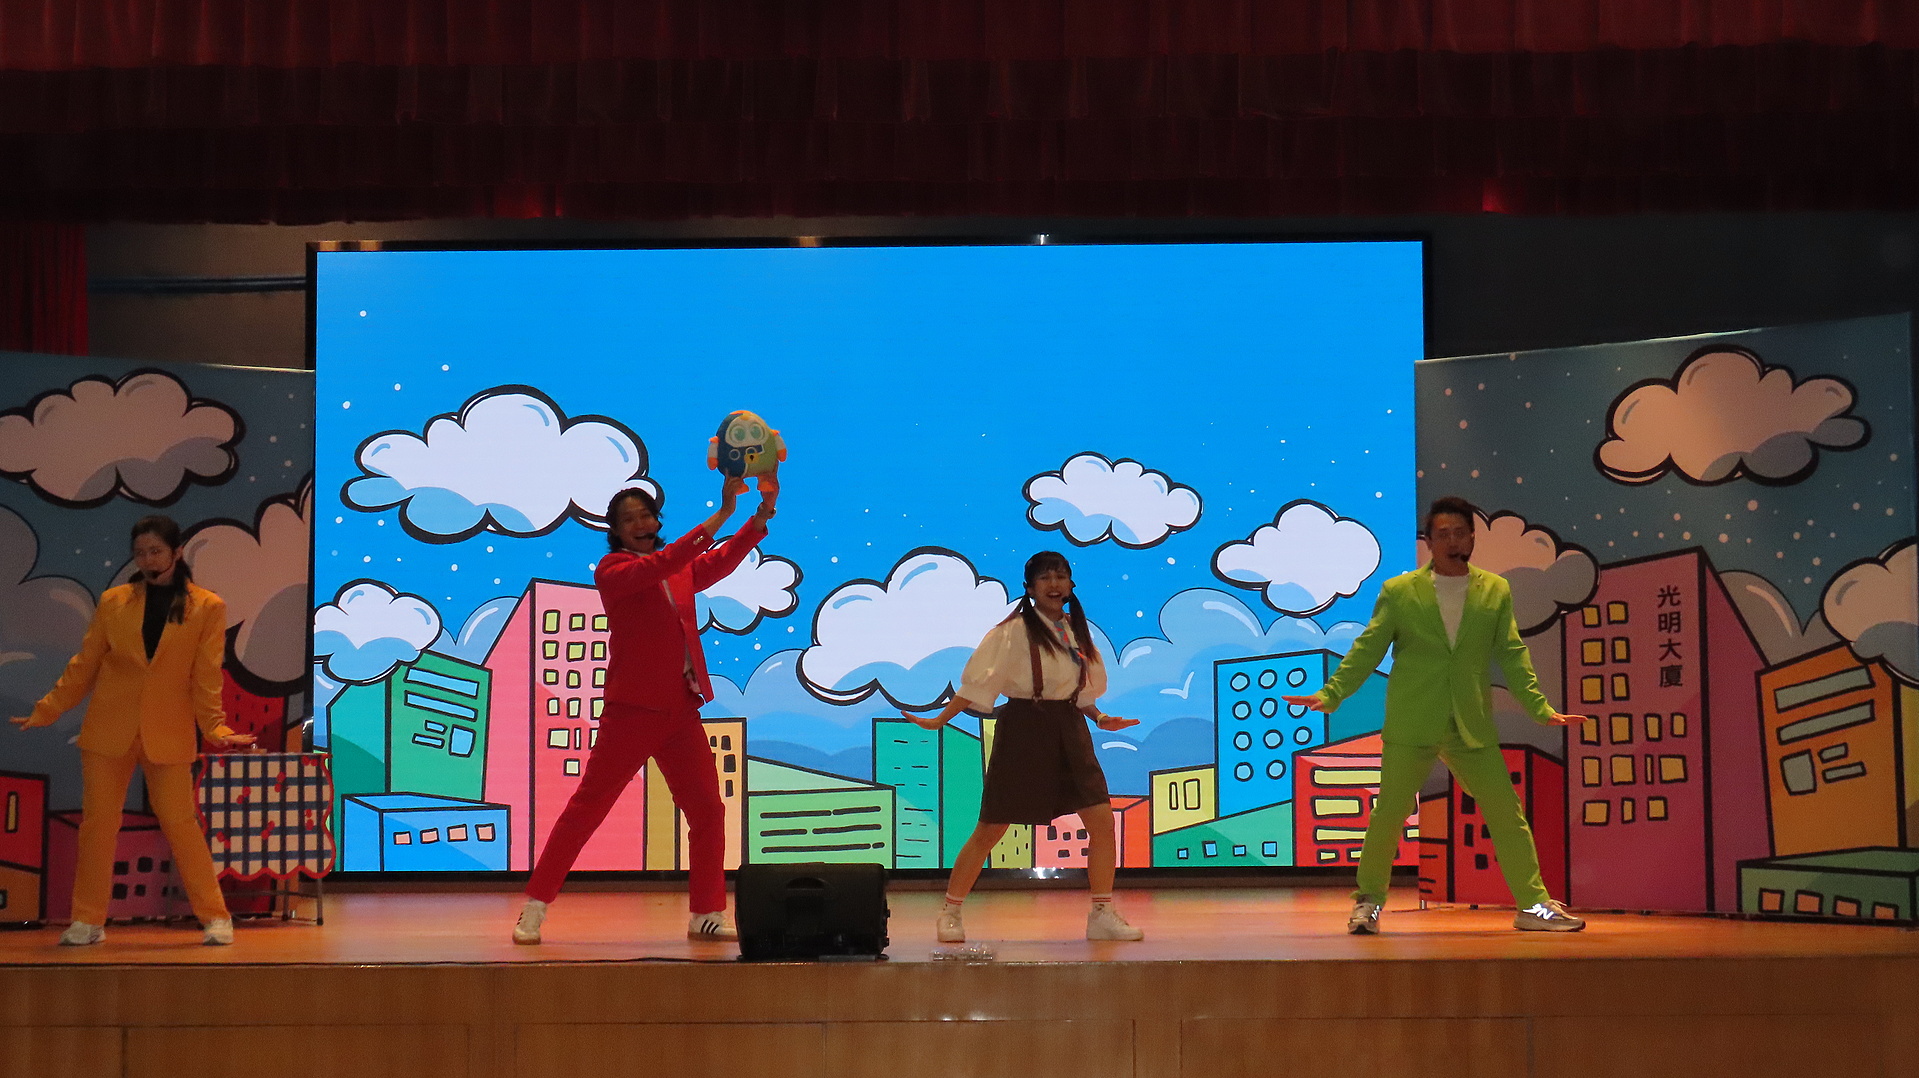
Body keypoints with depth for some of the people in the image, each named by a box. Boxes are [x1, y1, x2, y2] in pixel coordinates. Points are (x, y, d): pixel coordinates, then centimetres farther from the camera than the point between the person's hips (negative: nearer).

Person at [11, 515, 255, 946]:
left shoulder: (207, 607, -1)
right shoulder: (113, 602, 6)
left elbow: (206, 678, -3)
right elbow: (84, 666, 9)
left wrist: (215, 728, -14)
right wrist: (45, 712, 6)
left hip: (168, 734, -2)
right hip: (109, 729, 2)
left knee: (180, 824, -2)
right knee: (97, 822, 3)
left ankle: (215, 916, 9)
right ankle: (88, 921, 14)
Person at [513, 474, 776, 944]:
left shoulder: (681, 571, 15)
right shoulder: (612, 571, -4)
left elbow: (723, 560, 3)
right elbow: (656, 567, -21)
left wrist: (761, 516, -13)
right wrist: (718, 518, -26)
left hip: (681, 711, 6)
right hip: (632, 710, -6)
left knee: (708, 808, 4)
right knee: (588, 805, -2)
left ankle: (707, 914, 14)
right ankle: (535, 908, 7)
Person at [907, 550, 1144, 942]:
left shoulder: (1076, 631, 10)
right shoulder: (1015, 631, -8)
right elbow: (979, 684, -8)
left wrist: (1099, 718, 5)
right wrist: (939, 720, -12)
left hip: (1068, 731, 6)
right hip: (1023, 732, -5)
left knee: (1102, 821, -3)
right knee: (991, 829, -1)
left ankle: (1102, 915, 8)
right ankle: (950, 914, 12)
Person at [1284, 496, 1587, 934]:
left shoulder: (1496, 591, 9)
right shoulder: (1399, 592, 3)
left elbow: (1512, 656, 8)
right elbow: (1367, 650, 2)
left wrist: (1541, 709, 0)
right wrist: (1330, 694, -7)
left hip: (1473, 727, 2)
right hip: (1411, 725, -2)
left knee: (1507, 814, 2)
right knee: (1389, 814, 0)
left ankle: (1534, 905, 11)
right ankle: (1368, 902, 16)